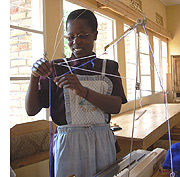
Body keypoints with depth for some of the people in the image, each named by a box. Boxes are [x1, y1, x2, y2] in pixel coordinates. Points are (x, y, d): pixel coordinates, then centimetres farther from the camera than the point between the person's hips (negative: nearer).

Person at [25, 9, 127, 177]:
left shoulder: (108, 67, 6)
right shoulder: (56, 67, 1)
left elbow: (116, 107, -9)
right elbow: (31, 110, -1)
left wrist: (82, 90, -24)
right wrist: (34, 77, -18)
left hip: (102, 142, 2)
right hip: (68, 142, -1)